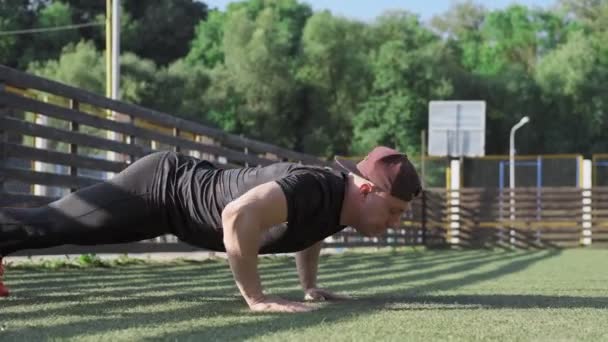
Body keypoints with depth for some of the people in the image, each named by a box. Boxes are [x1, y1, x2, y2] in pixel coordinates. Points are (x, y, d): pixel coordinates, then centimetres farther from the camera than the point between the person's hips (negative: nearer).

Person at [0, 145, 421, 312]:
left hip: (181, 183, 8)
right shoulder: (315, 187, -34)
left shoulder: (343, 201, -5)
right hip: (159, 186, -8)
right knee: (46, 223, 3)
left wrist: (310, 284, 13)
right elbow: (238, 214, -49)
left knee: (56, 225, 21)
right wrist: (256, 298, -40)